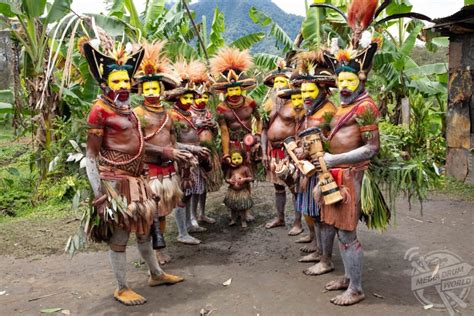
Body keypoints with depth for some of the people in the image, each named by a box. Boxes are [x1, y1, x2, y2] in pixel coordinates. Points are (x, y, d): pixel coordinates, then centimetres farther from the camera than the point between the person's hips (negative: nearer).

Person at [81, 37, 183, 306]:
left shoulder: (127, 108, 11)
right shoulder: (100, 110, -12)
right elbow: (91, 155, -14)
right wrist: (98, 190, -19)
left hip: (136, 178, 8)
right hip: (116, 180, -8)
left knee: (145, 227, 18)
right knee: (119, 234, 2)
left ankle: (157, 274, 35)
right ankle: (122, 289, 18)